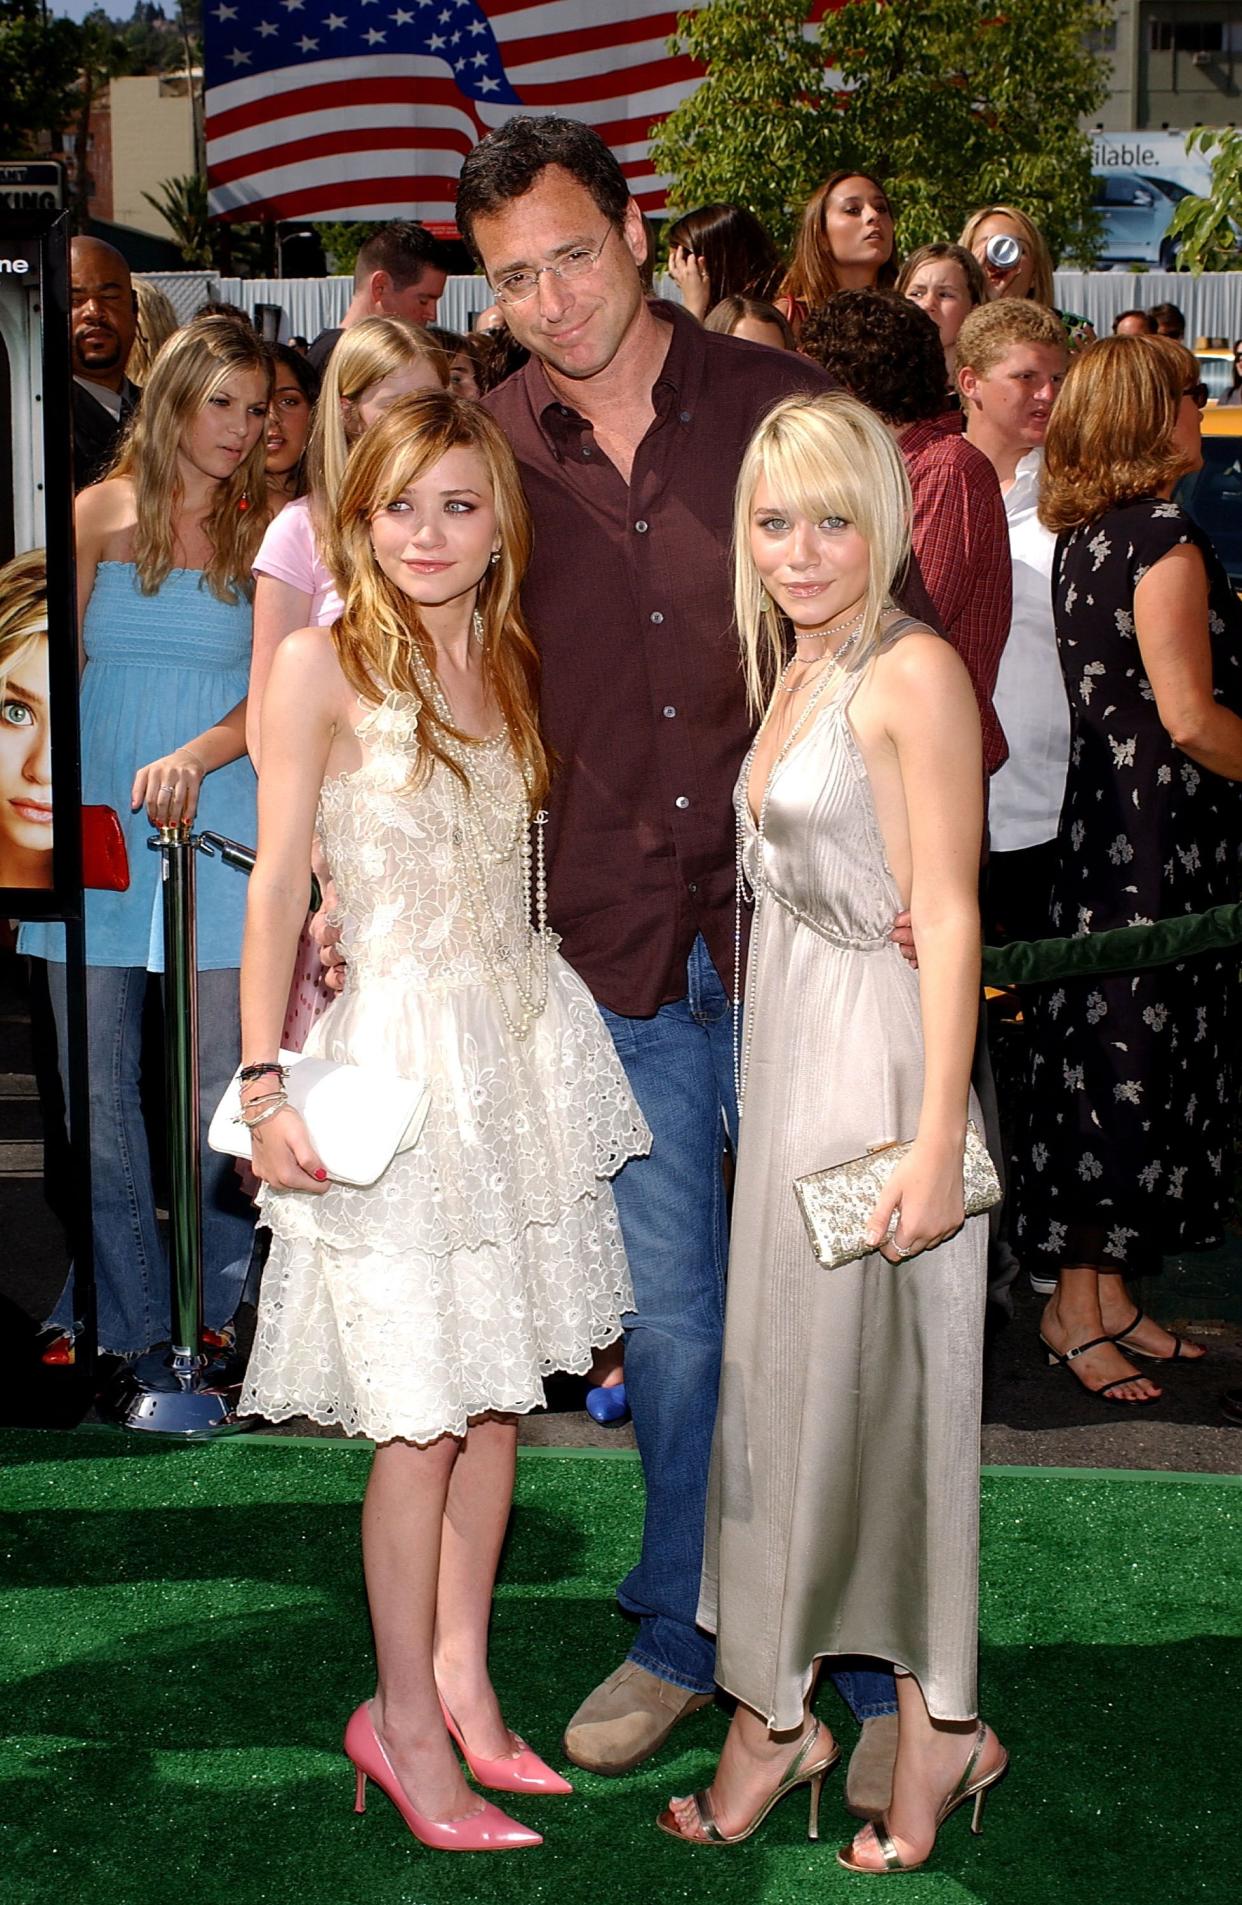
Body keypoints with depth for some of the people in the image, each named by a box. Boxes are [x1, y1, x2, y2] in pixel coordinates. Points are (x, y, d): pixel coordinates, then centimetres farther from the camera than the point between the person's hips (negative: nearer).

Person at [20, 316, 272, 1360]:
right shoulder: (101, 512, 7)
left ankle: (220, 1307, 19)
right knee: (95, 1087, 3)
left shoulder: (268, 533, 5)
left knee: (224, 1083, 2)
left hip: (219, 826, -1)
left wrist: (195, 755, -20)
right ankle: (115, 1319, 14)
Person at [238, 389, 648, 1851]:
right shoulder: (322, 662, -8)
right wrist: (263, 1084, -14)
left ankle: (462, 1678, 25)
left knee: (501, 1384, 11)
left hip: (522, 1040, 6)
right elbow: (278, 883, -9)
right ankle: (403, 1720, 13)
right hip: (401, 1051, -6)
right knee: (423, 1412, -2)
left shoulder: (505, 664, 10)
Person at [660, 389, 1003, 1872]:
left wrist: (937, 1139, -21)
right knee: (783, 1376, 12)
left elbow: (950, 918, -18)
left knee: (881, 1385, 1)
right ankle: (774, 1711, 23)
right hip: (786, 1050, 8)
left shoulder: (916, 671, -14)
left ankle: (940, 1723, 16)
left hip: (879, 1061, -8)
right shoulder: (796, 665, 12)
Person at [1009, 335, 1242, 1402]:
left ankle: (1107, 1289, 22)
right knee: (1132, 1066, -1)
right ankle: (1078, 1305, 7)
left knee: (1109, 1062, 13)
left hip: (1102, 819, 9)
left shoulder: (1084, 535, 11)